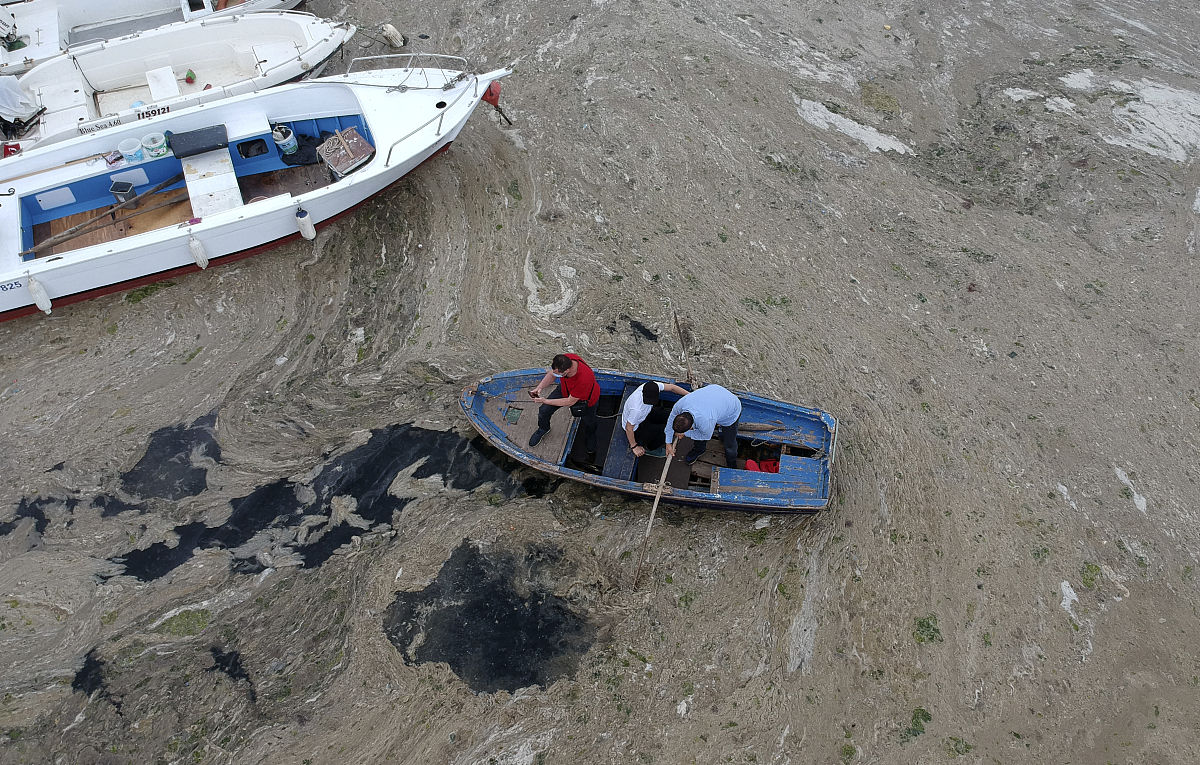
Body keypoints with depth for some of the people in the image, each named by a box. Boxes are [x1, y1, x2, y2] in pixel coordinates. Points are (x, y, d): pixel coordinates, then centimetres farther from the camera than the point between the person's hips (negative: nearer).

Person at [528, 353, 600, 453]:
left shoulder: (584, 379, -49)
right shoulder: (564, 359, -34)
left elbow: (570, 401, -32)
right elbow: (551, 375, -11)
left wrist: (545, 401, -29)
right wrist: (540, 387, -27)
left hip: (585, 400, -4)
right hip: (565, 389, 5)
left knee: (588, 426, 16)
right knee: (544, 410, 5)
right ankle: (543, 429, 40)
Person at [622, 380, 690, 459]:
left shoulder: (652, 387, -27)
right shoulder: (637, 409, -43)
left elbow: (671, 387, -11)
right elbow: (629, 428, -30)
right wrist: (634, 447, -18)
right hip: (635, 427, -7)